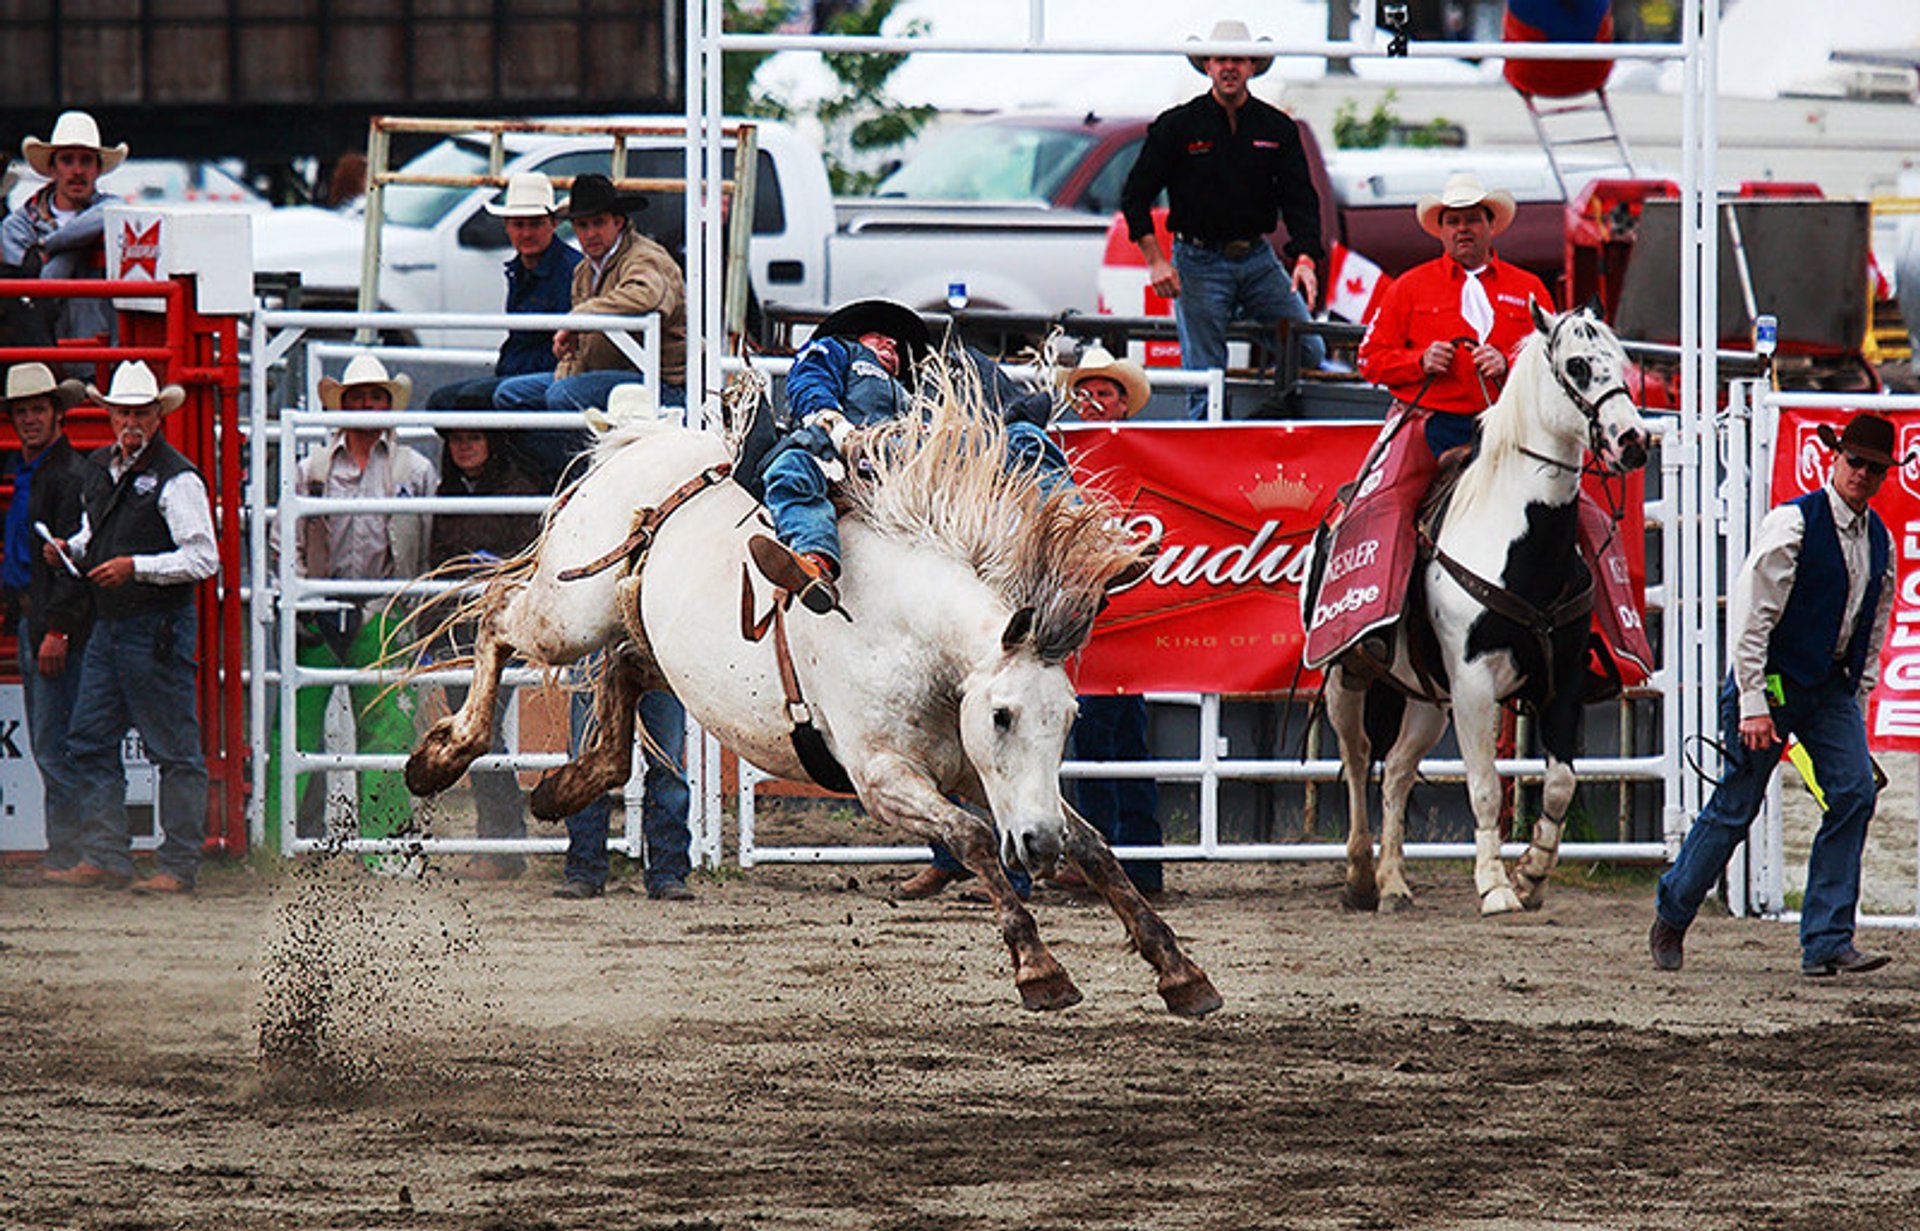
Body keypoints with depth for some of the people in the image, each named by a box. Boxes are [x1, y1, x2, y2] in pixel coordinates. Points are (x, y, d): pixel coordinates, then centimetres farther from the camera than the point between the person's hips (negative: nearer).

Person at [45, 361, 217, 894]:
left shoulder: (177, 480, -12)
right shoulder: (103, 466, 13)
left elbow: (203, 559, -15)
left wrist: (136, 567, -20)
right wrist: (71, 547, 10)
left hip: (158, 629, -8)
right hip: (108, 626, 8)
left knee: (174, 751, -2)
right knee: (89, 743, 6)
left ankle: (179, 866, 1)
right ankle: (104, 858, 10)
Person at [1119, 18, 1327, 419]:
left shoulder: (1277, 128, 6)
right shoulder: (1177, 126, -1)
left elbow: (1300, 198, 3)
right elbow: (1135, 196, 2)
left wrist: (1305, 258, -14)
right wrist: (1156, 262, -8)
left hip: (1258, 260, 3)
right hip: (1199, 262, -3)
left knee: (1309, 354, -4)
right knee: (1204, 379, -4)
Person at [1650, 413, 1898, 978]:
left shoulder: (1881, 542, 7)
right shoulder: (1794, 524, -14)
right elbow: (1751, 614, -16)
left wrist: (1856, 705, 13)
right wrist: (1753, 705, -19)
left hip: (1833, 685, 6)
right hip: (1772, 679, -6)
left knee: (1855, 792, -12)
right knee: (1736, 805, 1)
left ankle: (1826, 944, -9)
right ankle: (1671, 916, 23)